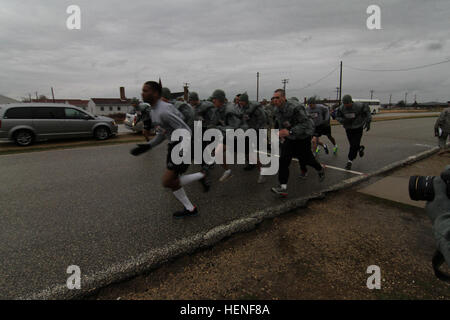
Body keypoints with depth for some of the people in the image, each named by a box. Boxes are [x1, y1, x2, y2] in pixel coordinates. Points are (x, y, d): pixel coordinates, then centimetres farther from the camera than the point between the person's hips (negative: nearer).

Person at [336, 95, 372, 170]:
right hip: (348, 129, 3)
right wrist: (343, 120, -24)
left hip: (358, 128, -3)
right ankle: (360, 148, 45)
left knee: (355, 145, -10)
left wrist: (368, 122, -6)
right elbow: (338, 117, -2)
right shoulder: (341, 108, -14)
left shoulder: (359, 106, -20)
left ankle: (350, 162, 0)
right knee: (352, 145, 9)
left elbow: (367, 110, -2)